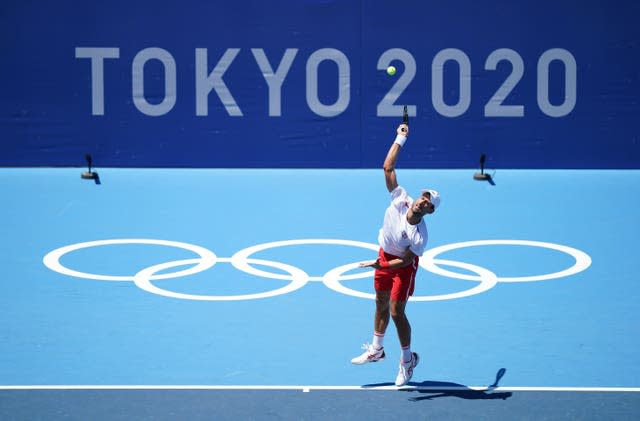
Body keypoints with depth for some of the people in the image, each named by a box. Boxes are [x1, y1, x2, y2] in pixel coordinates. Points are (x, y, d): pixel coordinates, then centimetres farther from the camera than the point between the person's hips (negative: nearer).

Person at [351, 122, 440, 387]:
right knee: (381, 304, 18)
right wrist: (400, 140, -21)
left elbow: (406, 260, -25)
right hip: (385, 255, 6)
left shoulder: (419, 235, -33)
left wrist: (380, 265, -34)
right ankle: (376, 350, 36)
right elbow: (388, 168, -19)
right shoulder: (400, 199, -23)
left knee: (396, 312, -6)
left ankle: (408, 360, 13)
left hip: (403, 265, -6)